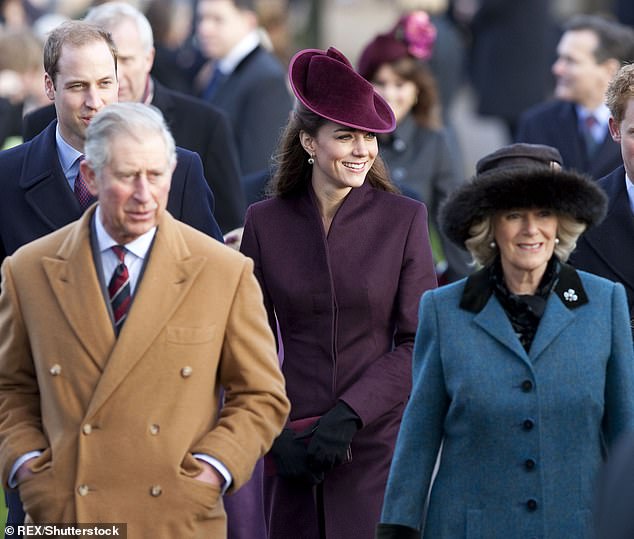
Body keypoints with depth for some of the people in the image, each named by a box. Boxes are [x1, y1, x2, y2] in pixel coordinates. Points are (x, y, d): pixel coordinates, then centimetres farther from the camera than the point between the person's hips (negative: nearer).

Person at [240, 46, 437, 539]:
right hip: (293, 446, 2)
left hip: (377, 439, -1)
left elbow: (418, 342, -3)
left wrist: (349, 414, -14)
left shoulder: (404, 219, 0)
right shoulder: (265, 222, 4)